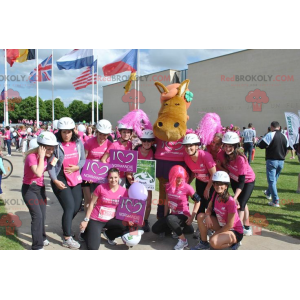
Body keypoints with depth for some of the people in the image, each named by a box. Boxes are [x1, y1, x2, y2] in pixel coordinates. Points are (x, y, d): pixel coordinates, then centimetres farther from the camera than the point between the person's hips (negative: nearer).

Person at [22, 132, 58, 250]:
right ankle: (37, 246, -3)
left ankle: (41, 237, 36)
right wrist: (41, 157, -33)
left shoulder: (46, 155, -2)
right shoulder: (32, 156, -25)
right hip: (29, 189, -7)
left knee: (43, 215, 12)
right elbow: (38, 173, -38)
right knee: (37, 215, -14)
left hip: (40, 188, 7)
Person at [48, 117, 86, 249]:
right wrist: (55, 180, -18)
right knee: (69, 206, -10)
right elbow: (51, 164, -11)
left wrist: (77, 167, -14)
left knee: (77, 206, 11)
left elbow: (83, 159, 6)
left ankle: (66, 225, 41)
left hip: (76, 179, 5)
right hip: (60, 180, -5)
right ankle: (67, 238, 6)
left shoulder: (78, 142, 1)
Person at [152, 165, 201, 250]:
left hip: (184, 216, -6)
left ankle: (183, 240, -15)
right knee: (155, 229, -3)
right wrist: (165, 216, 6)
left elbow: (198, 201, -9)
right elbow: (167, 202, 8)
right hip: (173, 214, 6)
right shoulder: (168, 186, -2)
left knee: (170, 219, -37)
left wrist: (192, 217, -13)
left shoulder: (187, 188, -17)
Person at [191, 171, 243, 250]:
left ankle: (232, 242, -1)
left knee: (214, 242, -32)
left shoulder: (230, 201, -29)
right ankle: (204, 243, 4)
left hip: (234, 231, -7)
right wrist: (207, 215, -21)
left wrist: (215, 233, -14)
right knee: (200, 216, -12)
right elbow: (209, 208, 3)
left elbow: (230, 225, -23)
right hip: (221, 225, 7)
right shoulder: (215, 195, -8)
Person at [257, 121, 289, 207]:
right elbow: (286, 149, 16)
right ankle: (268, 193, 45)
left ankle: (275, 201, -5)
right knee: (275, 179, 22)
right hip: (281, 161, 7)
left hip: (272, 160, -7)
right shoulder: (284, 136, 7)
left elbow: (260, 145, -14)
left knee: (271, 180, -3)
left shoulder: (270, 135, -13)